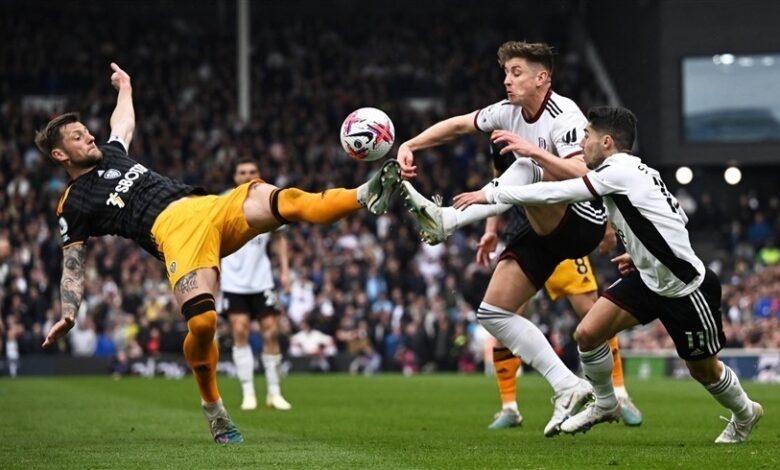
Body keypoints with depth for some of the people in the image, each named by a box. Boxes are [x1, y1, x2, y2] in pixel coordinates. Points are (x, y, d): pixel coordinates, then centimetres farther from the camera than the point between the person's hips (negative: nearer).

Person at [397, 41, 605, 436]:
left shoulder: (564, 118, -19)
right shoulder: (510, 111, 4)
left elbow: (583, 176, -33)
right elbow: (459, 125, 15)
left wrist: (532, 151, -37)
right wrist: (409, 146, 4)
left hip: (582, 223, -9)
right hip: (548, 230, 9)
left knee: (524, 170, -32)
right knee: (492, 312, 0)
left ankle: (445, 220, -36)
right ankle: (568, 388, -4)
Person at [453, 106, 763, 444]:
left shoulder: (619, 172, -23)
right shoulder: (634, 170, 5)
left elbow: (553, 194, -25)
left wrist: (490, 194, -19)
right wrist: (640, 254, 9)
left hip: (687, 288, -9)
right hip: (648, 278, 9)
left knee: (703, 368, 9)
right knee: (588, 333, -5)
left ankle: (744, 413, 38)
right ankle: (604, 404, 18)